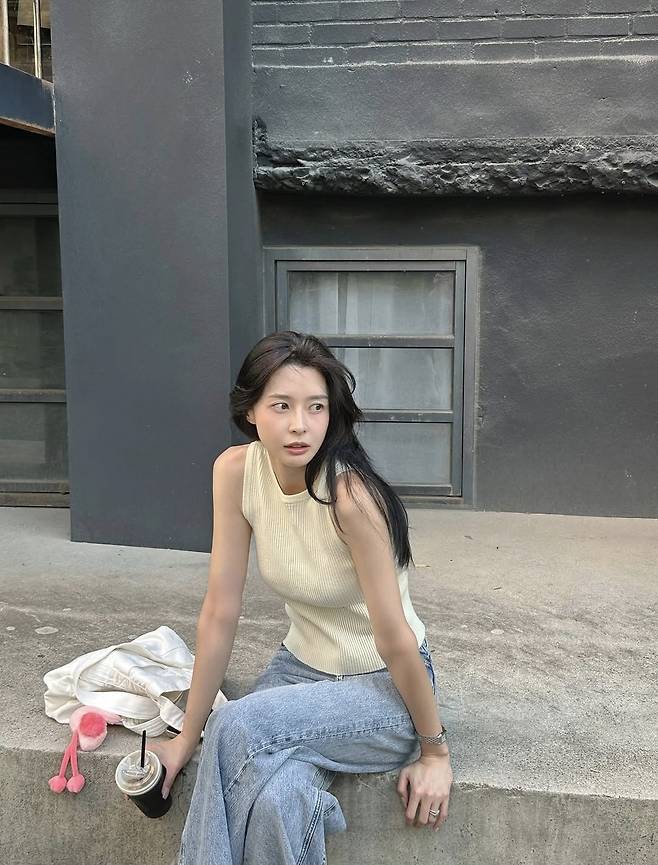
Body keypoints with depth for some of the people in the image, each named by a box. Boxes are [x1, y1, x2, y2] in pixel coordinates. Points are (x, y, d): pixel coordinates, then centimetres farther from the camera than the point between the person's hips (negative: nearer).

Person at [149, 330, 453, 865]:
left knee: (238, 729, -28)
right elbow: (220, 612, -10)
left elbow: (395, 641, -21)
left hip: (384, 683, -3)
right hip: (301, 666, 4)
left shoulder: (350, 496, -29)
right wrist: (188, 739, -6)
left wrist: (435, 752, -11)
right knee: (275, 797, -26)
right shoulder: (235, 471, -14)